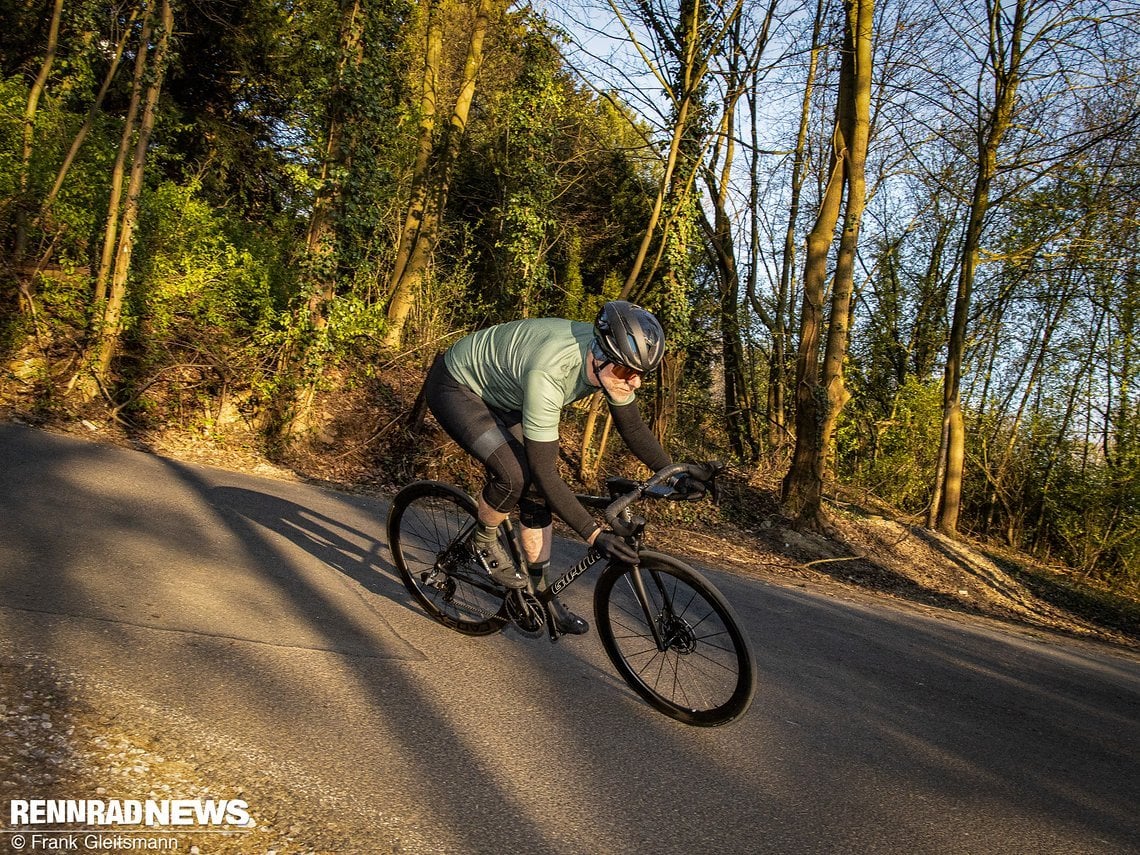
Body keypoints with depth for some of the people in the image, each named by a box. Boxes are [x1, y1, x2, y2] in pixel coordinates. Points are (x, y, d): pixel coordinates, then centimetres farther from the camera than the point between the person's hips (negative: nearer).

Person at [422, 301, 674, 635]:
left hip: (503, 396, 8)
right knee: (515, 475, -27)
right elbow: (545, 468, -39)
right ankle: (484, 542, 4)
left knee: (538, 492, 3)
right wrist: (594, 534, -39)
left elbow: (633, 427, -2)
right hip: (455, 387, -7)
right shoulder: (549, 373, -42)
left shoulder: (612, 360, -19)